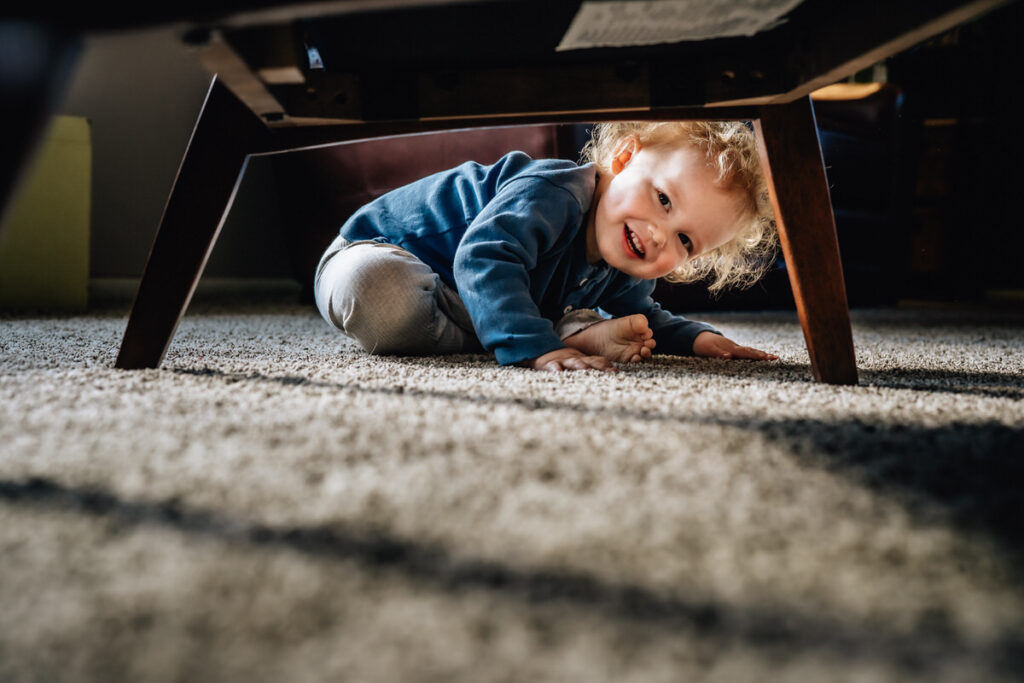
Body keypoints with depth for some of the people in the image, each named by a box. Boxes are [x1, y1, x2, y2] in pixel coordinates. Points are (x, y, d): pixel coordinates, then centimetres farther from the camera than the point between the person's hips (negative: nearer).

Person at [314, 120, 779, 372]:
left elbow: (641, 318, 12)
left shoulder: (624, 279, -8)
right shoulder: (554, 196, -36)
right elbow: (484, 260, -48)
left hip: (467, 301, 8)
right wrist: (536, 347, -58)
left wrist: (697, 338, -6)